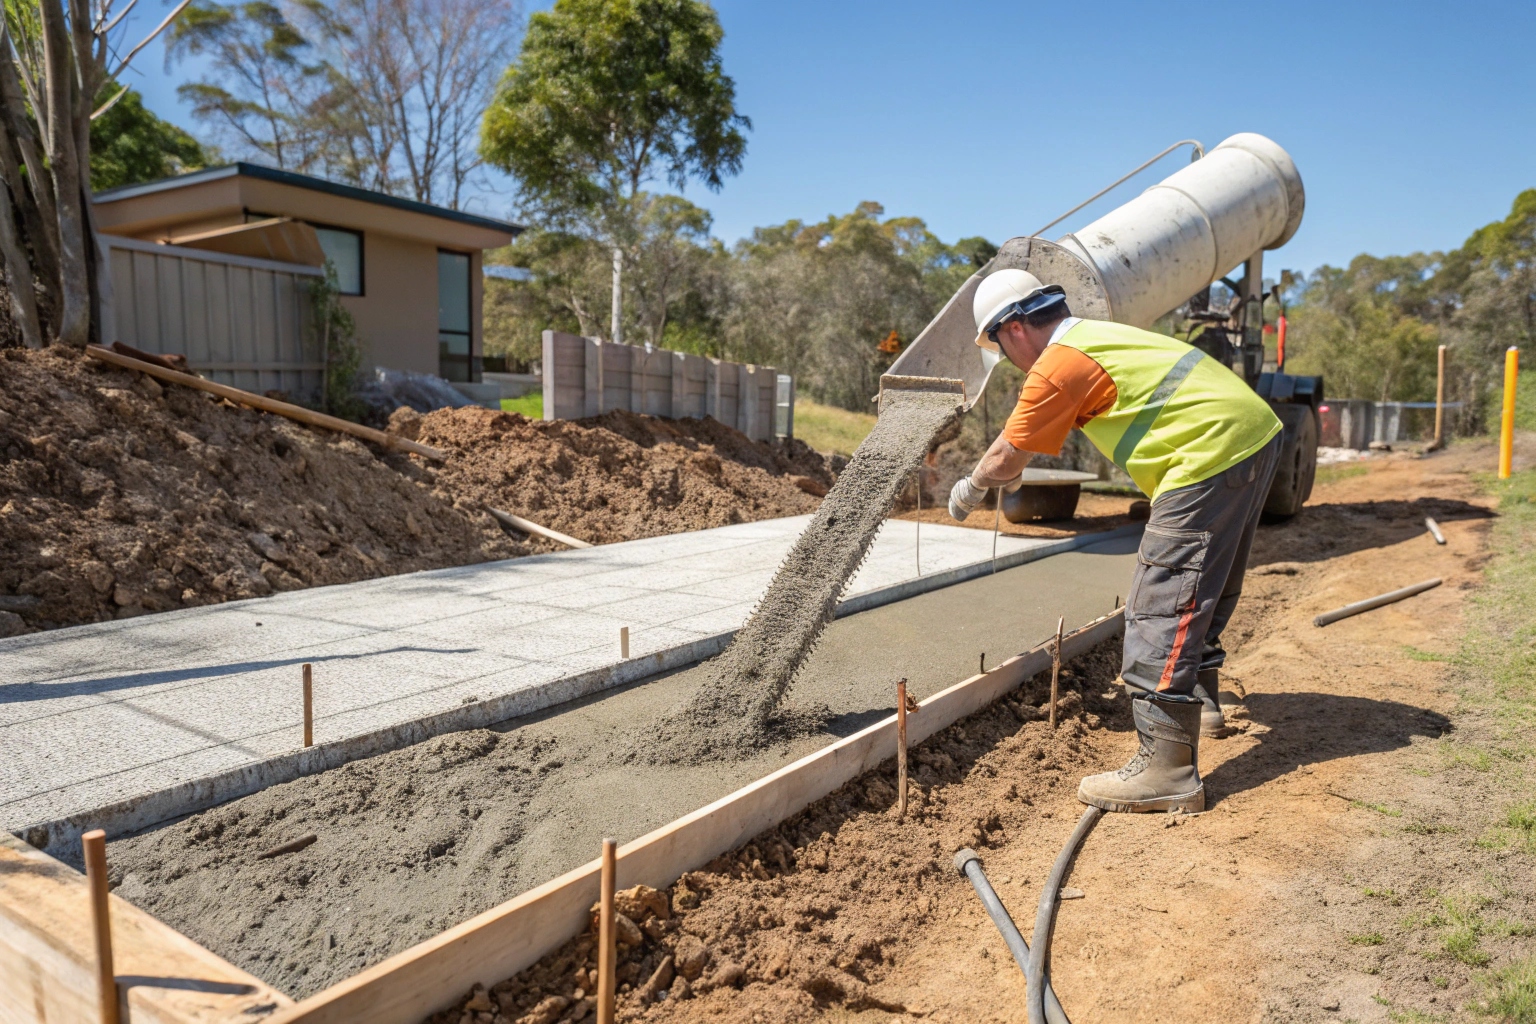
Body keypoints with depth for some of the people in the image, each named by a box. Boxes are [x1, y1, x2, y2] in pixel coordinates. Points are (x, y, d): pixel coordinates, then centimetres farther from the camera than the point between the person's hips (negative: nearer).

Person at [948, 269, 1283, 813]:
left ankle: (1166, 770, -9)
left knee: (1160, 609, -10)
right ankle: (1199, 699, 44)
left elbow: (1006, 459, -1)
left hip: (1212, 455, -11)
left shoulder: (1058, 365, -11)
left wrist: (969, 488, 18)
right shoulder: (1096, 334, 20)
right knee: (1207, 585, 25)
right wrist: (1004, 473, 40)